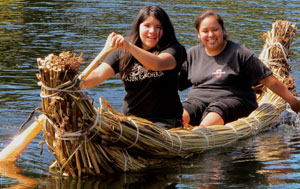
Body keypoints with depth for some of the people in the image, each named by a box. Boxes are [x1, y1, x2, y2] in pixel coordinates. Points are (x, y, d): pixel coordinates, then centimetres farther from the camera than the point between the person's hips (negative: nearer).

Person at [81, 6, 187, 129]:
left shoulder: (173, 50, -3)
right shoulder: (122, 52, 7)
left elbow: (157, 64, -27)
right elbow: (98, 75, -8)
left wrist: (129, 46, -41)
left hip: (165, 121, -3)